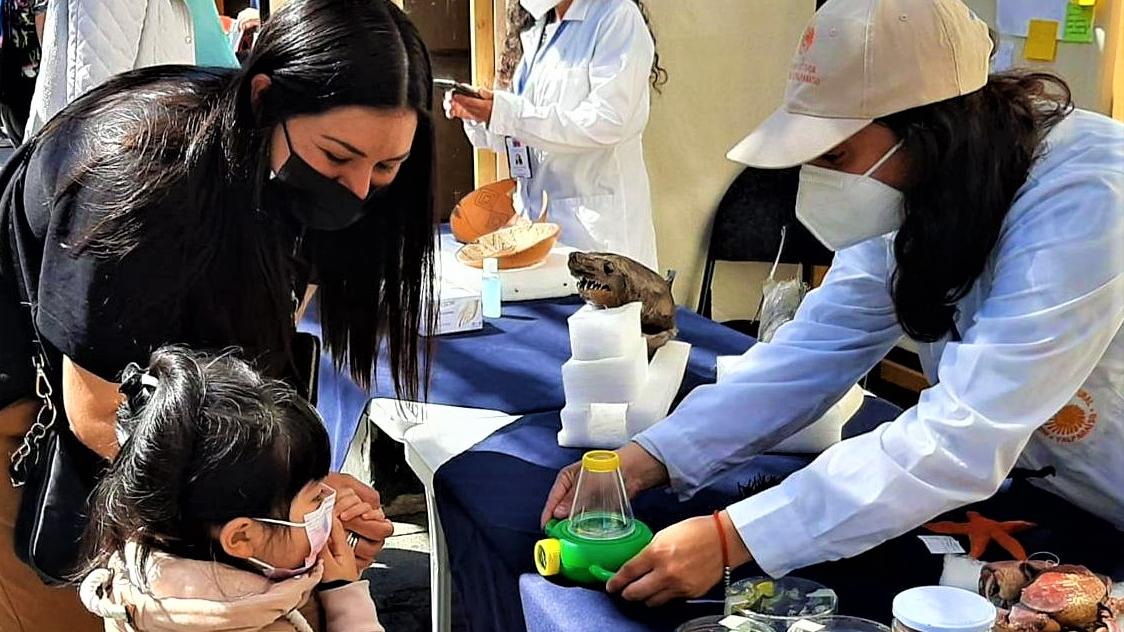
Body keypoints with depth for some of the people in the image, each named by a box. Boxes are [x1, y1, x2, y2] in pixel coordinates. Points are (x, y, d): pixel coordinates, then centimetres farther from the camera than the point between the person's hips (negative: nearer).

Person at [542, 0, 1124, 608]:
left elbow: (965, 440, -35)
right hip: (1043, 505, 6)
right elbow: (813, 351, -9)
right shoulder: (909, 197, -7)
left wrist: (732, 538, -36)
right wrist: (641, 462, -20)